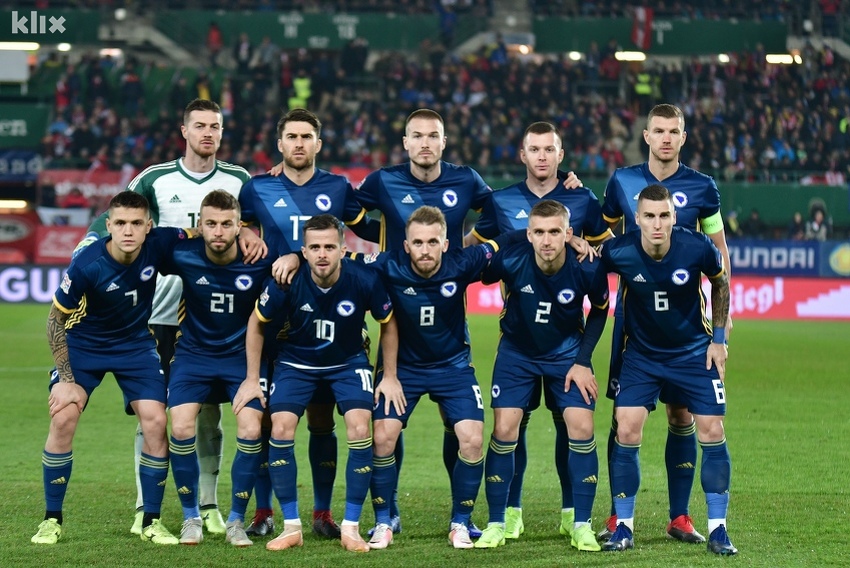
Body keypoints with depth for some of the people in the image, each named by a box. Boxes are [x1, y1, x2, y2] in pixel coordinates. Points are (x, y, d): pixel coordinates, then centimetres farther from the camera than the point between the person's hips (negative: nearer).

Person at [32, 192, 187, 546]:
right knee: (63, 419, -16)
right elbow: (56, 319, -14)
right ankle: (52, 520, -1)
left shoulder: (158, 246, -22)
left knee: (155, 422, -11)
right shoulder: (86, 265, -28)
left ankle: (151, 522, 3)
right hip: (84, 345, -2)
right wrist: (66, 379, -15)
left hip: (136, 345, 2)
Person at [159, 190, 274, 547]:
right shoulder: (182, 255, -17)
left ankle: (236, 521, 3)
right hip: (194, 353, 1)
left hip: (242, 355, -1)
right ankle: (191, 517, 4)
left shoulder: (260, 262, -18)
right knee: (181, 427, -17)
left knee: (251, 429, -17)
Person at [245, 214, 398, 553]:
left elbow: (388, 324, -4)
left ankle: (351, 527, -4)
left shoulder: (364, 280, -25)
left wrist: (390, 377, -1)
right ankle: (292, 528, -2)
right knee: (281, 429, -16)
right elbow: (257, 323, -6)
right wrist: (253, 378, -4)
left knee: (360, 429, -18)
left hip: (348, 362, 0)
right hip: (296, 362, 0)